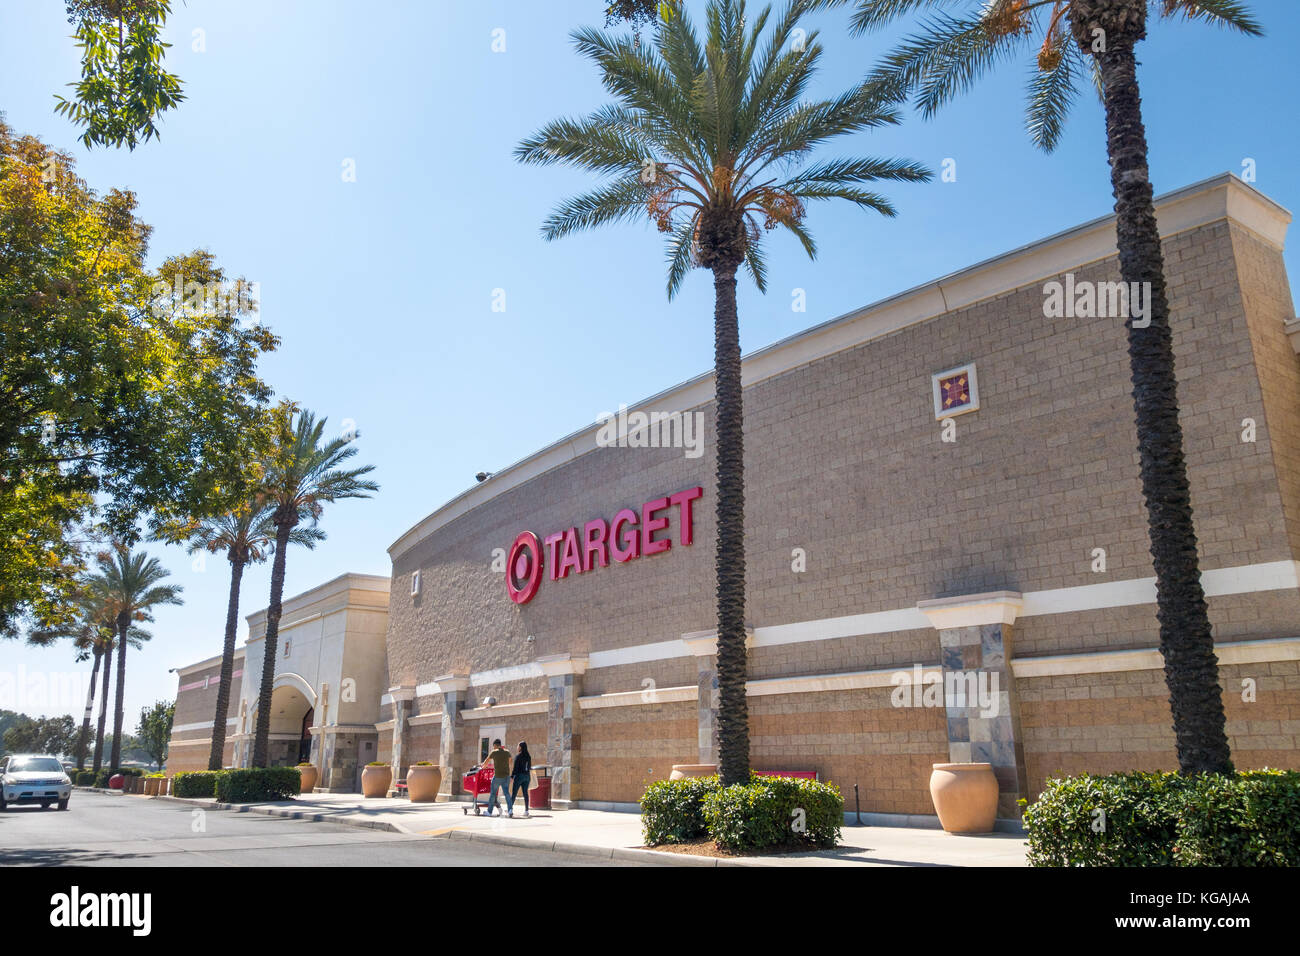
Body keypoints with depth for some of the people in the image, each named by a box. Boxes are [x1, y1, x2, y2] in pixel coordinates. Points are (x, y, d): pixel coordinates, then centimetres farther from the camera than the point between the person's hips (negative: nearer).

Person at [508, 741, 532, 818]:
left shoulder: (518, 756, -9)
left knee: (514, 793, -1)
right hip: (527, 776, 6)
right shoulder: (529, 756, 9)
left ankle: (511, 809, -7)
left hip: (519, 775, -6)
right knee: (525, 793, 7)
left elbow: (515, 768, -13)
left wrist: (512, 777, -12)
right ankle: (526, 810, 5)